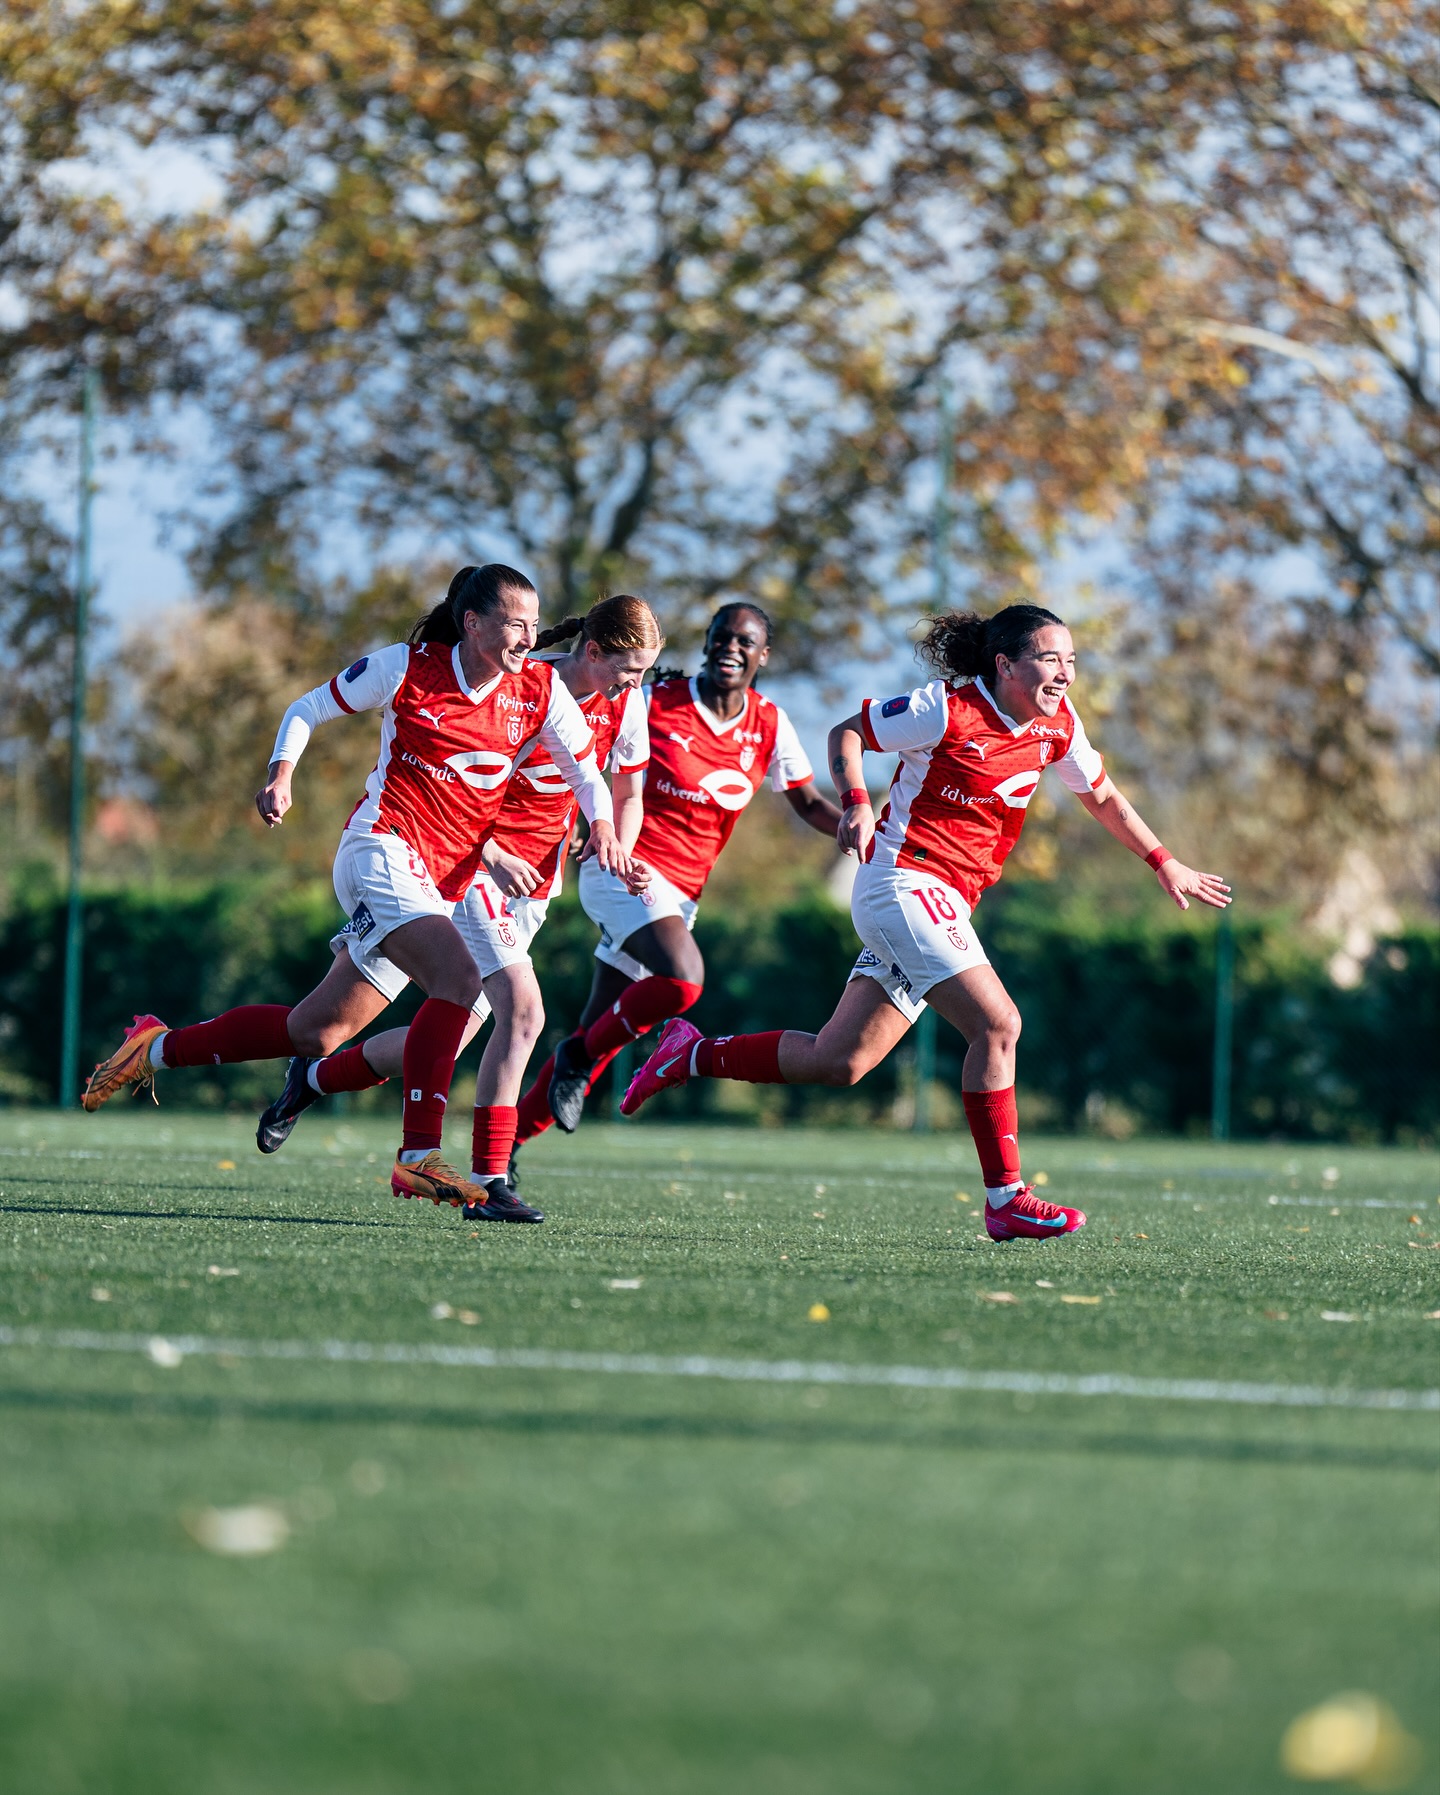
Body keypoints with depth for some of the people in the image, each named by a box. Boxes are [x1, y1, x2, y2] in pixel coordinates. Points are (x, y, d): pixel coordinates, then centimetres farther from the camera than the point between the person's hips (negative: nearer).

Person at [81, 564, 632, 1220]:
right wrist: (281, 775, -9)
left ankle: (157, 1048, 26)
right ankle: (418, 1154, -29)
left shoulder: (540, 690, 2)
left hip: (440, 884, 6)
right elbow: (308, 709, 7)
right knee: (459, 976, -29)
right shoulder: (405, 668, -6)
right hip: (383, 849, -6)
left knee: (315, 1030, 7)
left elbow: (587, 770, 11)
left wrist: (603, 829, -9)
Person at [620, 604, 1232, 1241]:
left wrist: (1164, 862, 19)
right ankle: (1006, 1200, -15)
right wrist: (856, 802, -18)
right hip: (903, 882, -8)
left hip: (946, 902, 8)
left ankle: (692, 1054, 22)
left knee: (836, 1062, 6)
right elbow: (846, 733, -2)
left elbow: (1102, 796, 23)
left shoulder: (1057, 723, 7)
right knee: (997, 1022, -20)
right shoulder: (945, 710, -13)